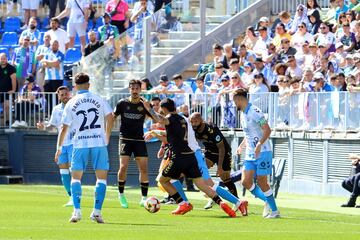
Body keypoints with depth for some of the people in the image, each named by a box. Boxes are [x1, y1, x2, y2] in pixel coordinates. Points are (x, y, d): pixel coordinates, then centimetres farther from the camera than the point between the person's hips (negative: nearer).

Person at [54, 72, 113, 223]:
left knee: (76, 178, 8)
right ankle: (97, 211, -5)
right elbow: (109, 117, -3)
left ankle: (77, 211, -7)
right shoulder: (99, 100, 4)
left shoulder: (71, 103, 5)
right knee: (101, 177, 6)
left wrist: (59, 147, 14)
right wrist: (107, 138, 7)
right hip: (99, 142, 0)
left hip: (80, 144, 0)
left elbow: (64, 128, 5)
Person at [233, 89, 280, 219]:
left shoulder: (254, 112, -15)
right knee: (246, 182, -1)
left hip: (262, 153, -8)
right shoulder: (243, 114, 14)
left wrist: (259, 145, -32)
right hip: (250, 154, 8)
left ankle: (275, 210, 5)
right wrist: (242, 145, 22)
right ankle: (267, 201, 17)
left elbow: (267, 130, -22)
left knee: (261, 182, -7)